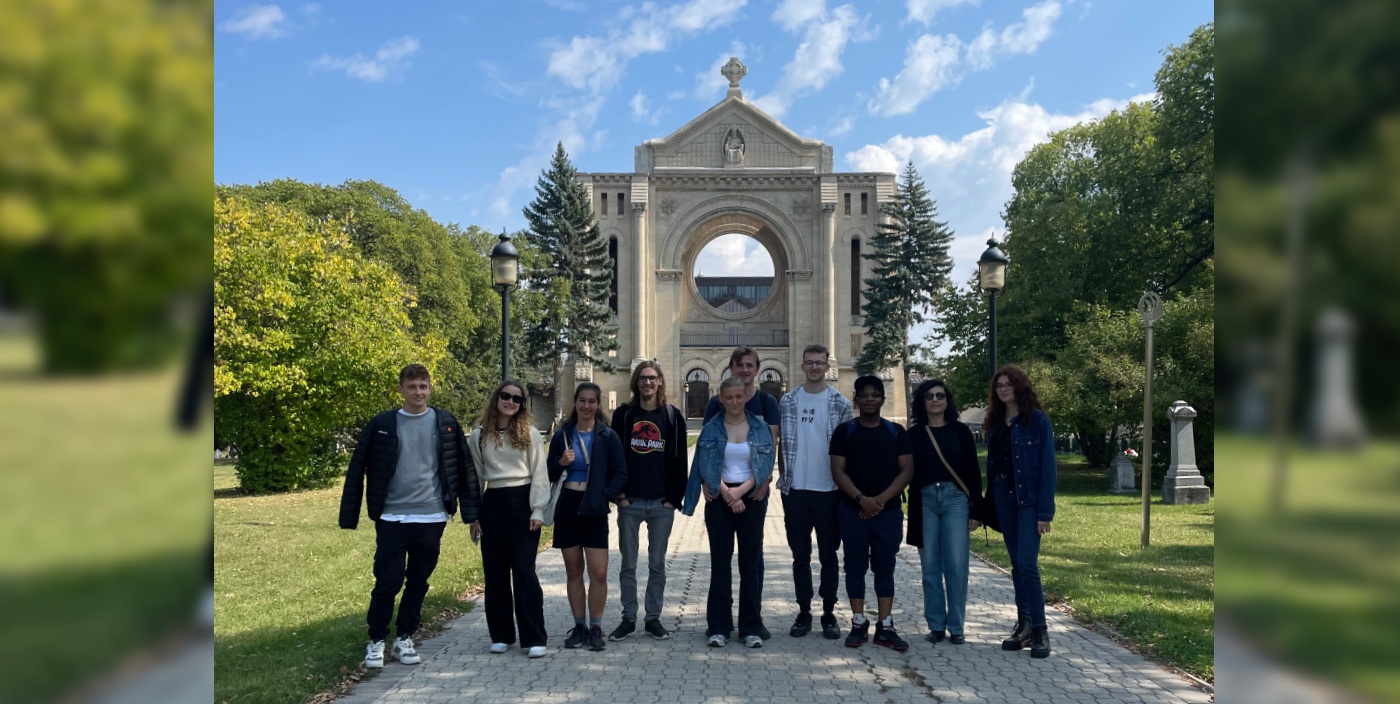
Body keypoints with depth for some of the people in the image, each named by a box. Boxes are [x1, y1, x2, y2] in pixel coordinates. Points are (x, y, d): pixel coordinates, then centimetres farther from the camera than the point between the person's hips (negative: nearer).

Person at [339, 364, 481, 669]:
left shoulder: (446, 423, 2)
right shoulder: (382, 424, -1)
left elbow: (464, 469, 4)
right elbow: (357, 470, 1)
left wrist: (471, 513, 0)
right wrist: (349, 517, -2)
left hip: (431, 518, 1)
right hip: (392, 519, -1)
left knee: (418, 583, 11)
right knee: (387, 583, 1)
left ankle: (404, 639, 26)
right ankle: (376, 641, 19)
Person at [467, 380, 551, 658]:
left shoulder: (530, 433, 1)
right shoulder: (479, 435, 7)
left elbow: (540, 474, 0)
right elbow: (475, 476, 10)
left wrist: (538, 510, -8)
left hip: (523, 501, -3)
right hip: (493, 503, 3)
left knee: (524, 569, -7)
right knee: (494, 571, 7)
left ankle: (534, 638, -2)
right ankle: (501, 635, 19)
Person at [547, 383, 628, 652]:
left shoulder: (608, 437, -1)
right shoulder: (562, 436, 5)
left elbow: (620, 474, 0)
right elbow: (550, 476, 9)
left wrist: (604, 495, -14)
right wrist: (561, 463, -11)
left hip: (594, 509, -2)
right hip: (567, 508, 2)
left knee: (599, 572, -7)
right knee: (573, 570, 9)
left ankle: (596, 628, 7)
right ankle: (579, 627, 20)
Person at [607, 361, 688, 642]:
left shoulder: (672, 416, 4)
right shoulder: (623, 414, 4)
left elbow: (680, 460, 3)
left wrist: (675, 498, -4)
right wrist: (619, 494, -6)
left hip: (662, 503, 0)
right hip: (630, 503, 0)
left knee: (657, 564, 8)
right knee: (628, 564, 7)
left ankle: (653, 618, 18)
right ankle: (628, 618, 17)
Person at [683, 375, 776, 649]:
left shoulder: (760, 428, 5)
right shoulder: (711, 429, 3)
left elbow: (765, 465, -2)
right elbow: (706, 465, -4)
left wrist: (741, 490, -12)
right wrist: (727, 493, -13)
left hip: (752, 498, 0)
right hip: (719, 499, 0)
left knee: (751, 562, 2)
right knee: (720, 562, 2)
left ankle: (752, 627, 10)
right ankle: (718, 627, 9)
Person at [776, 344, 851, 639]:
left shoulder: (840, 403, 1)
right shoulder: (787, 401, 5)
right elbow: (780, 443, 9)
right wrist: (784, 477, 3)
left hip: (828, 490, -1)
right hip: (795, 490, 1)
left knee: (828, 555, 7)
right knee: (800, 555, 9)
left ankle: (829, 613, 17)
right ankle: (803, 612, 18)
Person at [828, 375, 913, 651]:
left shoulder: (897, 432, 7)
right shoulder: (844, 431, 3)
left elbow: (906, 470, 1)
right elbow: (837, 470, -3)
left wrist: (881, 499, -10)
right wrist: (861, 499, -15)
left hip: (888, 511, 1)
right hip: (852, 510, -1)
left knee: (885, 567, 4)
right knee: (855, 566, 4)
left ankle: (885, 627, 9)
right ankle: (858, 623, 12)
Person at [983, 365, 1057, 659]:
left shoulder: (1037, 420, -7)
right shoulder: (994, 423, 11)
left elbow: (1047, 467, -10)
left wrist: (1045, 512, -15)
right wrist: (988, 503, 8)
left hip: (1029, 500, -6)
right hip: (1003, 499, 6)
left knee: (1027, 564, -12)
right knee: (1017, 565, 10)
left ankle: (1039, 631, -4)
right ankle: (1024, 625, 17)